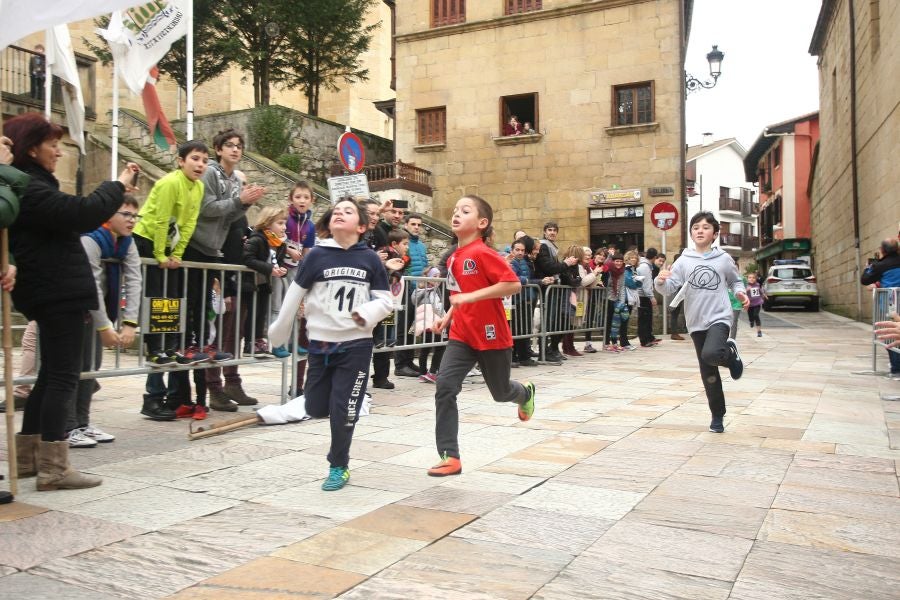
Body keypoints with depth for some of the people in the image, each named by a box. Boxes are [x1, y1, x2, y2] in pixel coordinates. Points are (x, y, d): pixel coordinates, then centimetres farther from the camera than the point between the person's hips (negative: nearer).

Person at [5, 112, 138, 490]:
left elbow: (66, 218, 21)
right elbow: (81, 214, -23)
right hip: (59, 293, -11)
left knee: (50, 375, 16)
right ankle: (53, 469, -4)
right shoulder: (29, 189, -15)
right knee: (63, 377, -8)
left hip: (51, 293, 11)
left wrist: (113, 194, 11)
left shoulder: (31, 186, 18)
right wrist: (117, 186, -10)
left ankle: (27, 457, 24)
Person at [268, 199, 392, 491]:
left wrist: (367, 313, -19)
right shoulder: (317, 255, -3)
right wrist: (278, 331, 11)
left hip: (356, 345, -1)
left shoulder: (370, 259, -4)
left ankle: (339, 467, 21)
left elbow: (385, 299, 1)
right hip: (320, 344, 2)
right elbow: (295, 295, 4)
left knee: (343, 411, 2)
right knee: (316, 408, 9)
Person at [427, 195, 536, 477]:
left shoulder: (482, 253, -19)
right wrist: (448, 315, 11)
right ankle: (450, 456, -6)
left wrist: (471, 296, -29)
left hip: (491, 336, -6)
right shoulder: (454, 258, 5)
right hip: (462, 335, 6)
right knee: (445, 387, -11)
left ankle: (525, 393, 52)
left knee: (500, 392, 14)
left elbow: (513, 284, -26)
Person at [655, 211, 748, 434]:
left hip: (719, 318, -2)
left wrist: (740, 293, -3)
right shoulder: (684, 261, 0)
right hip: (696, 322, 2)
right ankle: (718, 415, 26)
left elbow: (735, 281, 17)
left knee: (710, 354, -31)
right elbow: (669, 288, -5)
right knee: (708, 373, 9)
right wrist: (661, 281, -27)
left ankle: (730, 352, 5)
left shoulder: (724, 259, 1)